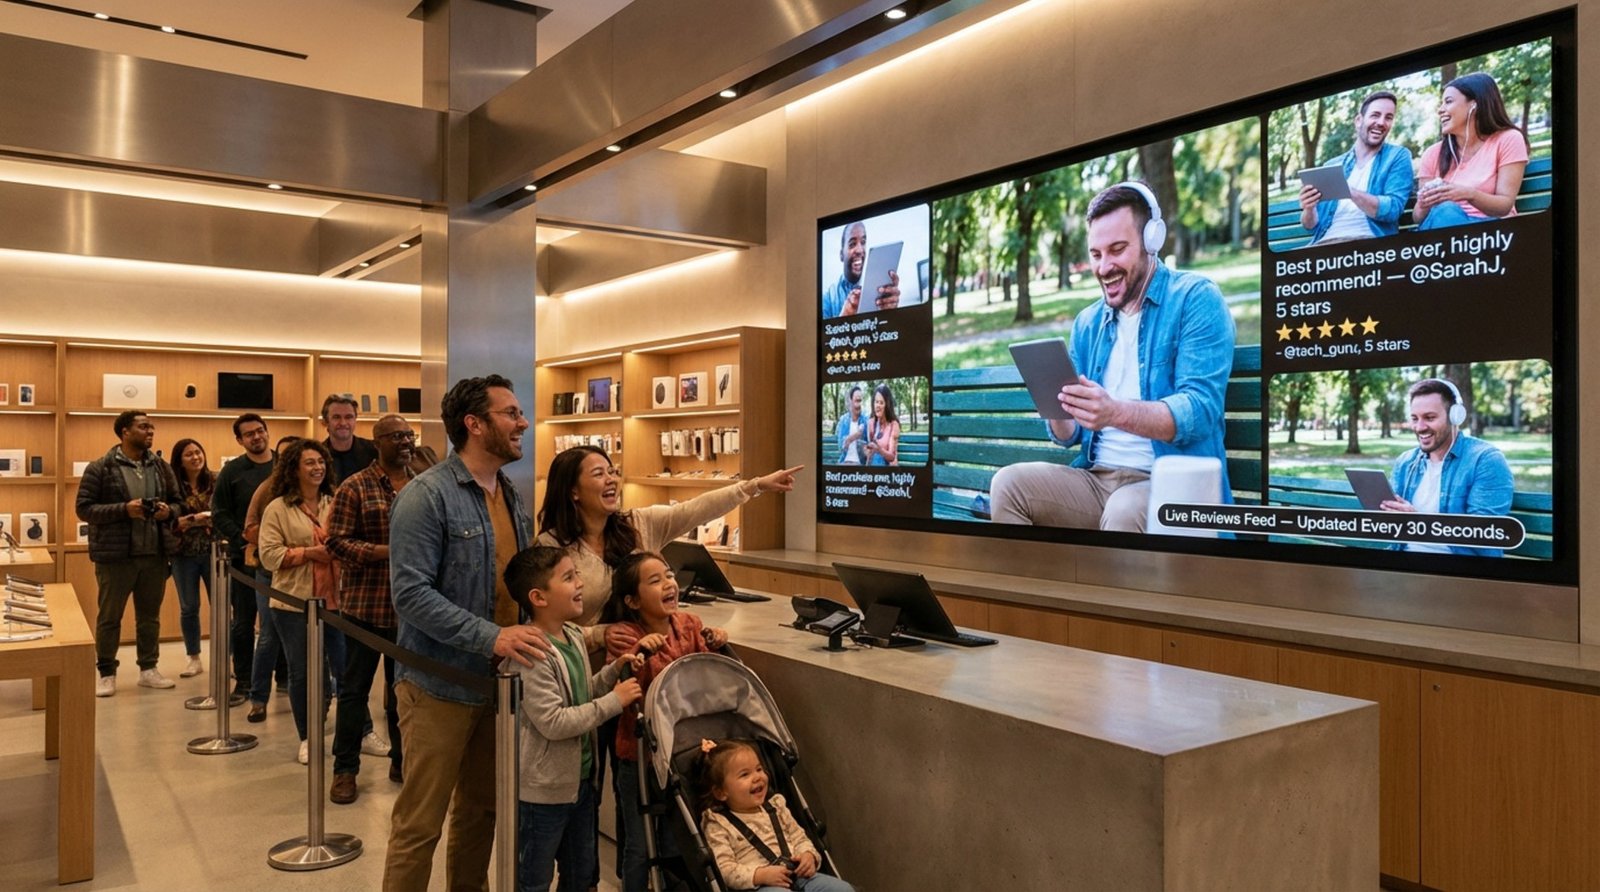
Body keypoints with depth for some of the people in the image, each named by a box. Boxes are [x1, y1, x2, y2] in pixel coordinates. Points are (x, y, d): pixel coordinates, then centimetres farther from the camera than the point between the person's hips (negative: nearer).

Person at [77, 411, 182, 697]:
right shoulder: (100, 468, -6)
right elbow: (84, 508, -9)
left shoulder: (162, 467, 8)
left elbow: (178, 502, 14)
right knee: (109, 617, 7)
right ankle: (106, 674, 18)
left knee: (150, 616, 13)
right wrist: (124, 509, -21)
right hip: (115, 555, -4)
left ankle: (148, 669, 25)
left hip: (155, 554, 4)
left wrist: (169, 510, -9)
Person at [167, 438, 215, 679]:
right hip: (184, 554, 0)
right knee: (189, 608, 9)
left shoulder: (215, 481, 1)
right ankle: (194, 659, 21)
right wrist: (194, 519, -20)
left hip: (213, 551, 0)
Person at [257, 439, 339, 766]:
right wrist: (308, 552, -16)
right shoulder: (278, 508, -2)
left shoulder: (335, 504, 7)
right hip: (294, 603, -2)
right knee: (301, 673, 7)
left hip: (334, 600, 2)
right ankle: (307, 737, 22)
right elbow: (268, 555, -7)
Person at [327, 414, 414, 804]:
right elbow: (336, 541, -10)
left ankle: (402, 761, 27)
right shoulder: (355, 487, -6)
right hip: (366, 604, -4)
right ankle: (345, 770, 18)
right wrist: (387, 552, -20)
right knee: (354, 687, 6)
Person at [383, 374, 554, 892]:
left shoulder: (510, 496, 8)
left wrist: (535, 629, 3)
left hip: (497, 682, 7)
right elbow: (411, 594, -23)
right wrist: (491, 637, -30)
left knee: (481, 810, 19)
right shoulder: (426, 496, -16)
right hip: (440, 686, -7)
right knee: (419, 825, 4)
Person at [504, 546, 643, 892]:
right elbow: (552, 722, -28)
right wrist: (614, 701, -23)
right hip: (543, 789, -8)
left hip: (582, 779, 8)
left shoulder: (574, 636, 3)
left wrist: (614, 672, -1)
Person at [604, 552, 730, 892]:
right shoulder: (621, 635, -14)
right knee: (640, 847, 10)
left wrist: (714, 647, -11)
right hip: (639, 756, -4)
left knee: (676, 844, 16)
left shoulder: (690, 625, -1)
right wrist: (640, 653, -38)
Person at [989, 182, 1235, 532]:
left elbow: (1200, 410, -17)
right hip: (1096, 478, 6)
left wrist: (1116, 413, -34)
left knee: (1123, 512, -37)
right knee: (1008, 483, -17)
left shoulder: (1196, 299, -3)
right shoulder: (1087, 323, 14)